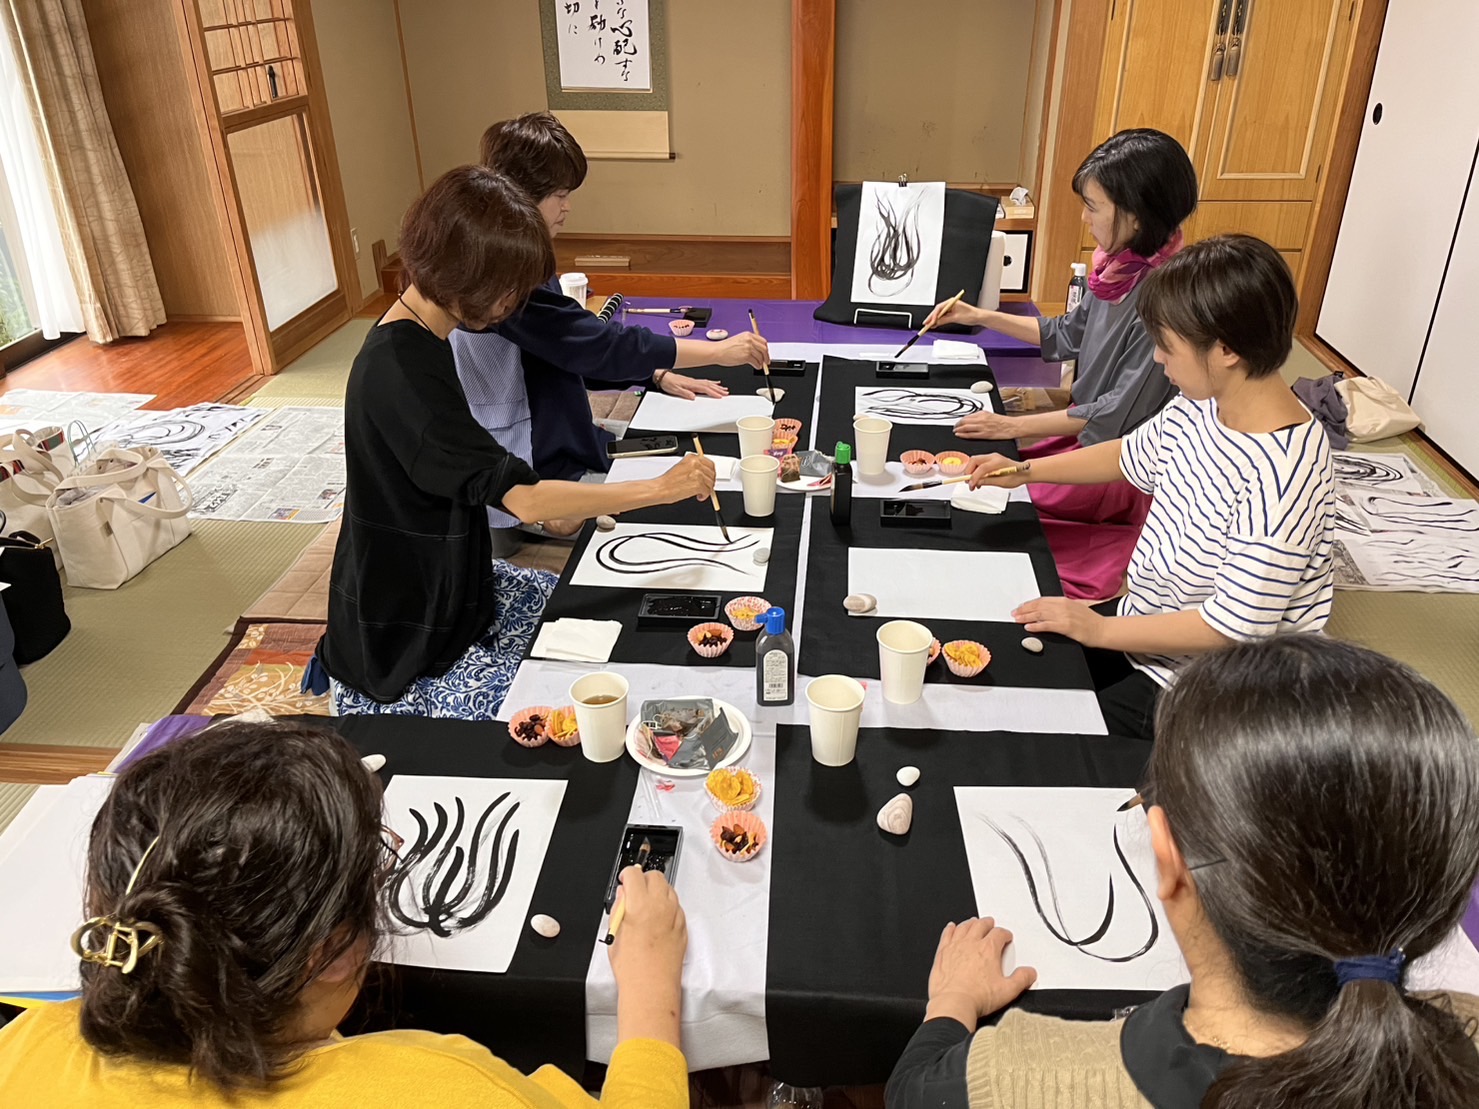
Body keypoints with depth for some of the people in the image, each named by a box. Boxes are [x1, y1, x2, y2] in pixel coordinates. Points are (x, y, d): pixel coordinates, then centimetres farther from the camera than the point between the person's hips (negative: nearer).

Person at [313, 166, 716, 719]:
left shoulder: (419, 342, 4)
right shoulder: (397, 371, -28)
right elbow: (520, 496, -31)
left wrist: (542, 506, -1)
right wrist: (660, 488, -24)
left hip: (446, 586, 10)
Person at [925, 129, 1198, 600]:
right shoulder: (1120, 266, -2)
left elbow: (1120, 413, -24)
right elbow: (1068, 335, 14)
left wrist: (1012, 426, -20)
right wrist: (980, 317, 10)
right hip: (1087, 431, 8)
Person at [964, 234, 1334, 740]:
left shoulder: (1282, 472, -32)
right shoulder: (1200, 408, -6)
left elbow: (1233, 627, -28)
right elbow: (1130, 455, 15)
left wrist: (1101, 629, -20)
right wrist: (1024, 472, 9)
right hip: (1144, 629, 8)